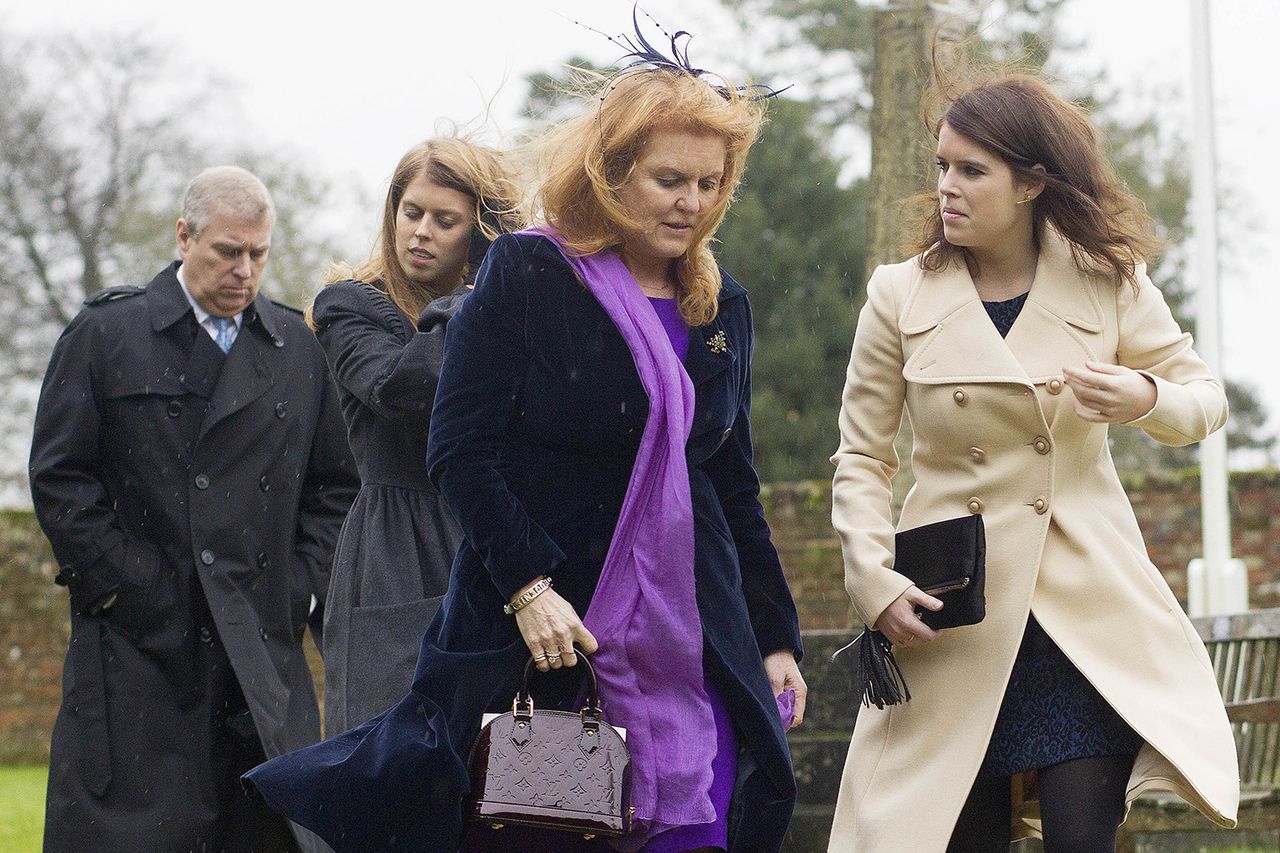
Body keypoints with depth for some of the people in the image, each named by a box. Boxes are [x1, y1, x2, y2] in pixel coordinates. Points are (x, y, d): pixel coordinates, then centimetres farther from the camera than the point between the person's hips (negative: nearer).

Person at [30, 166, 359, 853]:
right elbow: (58, 477, 0)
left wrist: (300, 586, 3)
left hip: (264, 645, 3)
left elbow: (333, 484, 16)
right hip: (138, 643, -3)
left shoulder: (299, 349, 14)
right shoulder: (105, 333, 3)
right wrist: (121, 582, -7)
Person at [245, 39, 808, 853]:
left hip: (689, 647, 5)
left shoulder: (722, 308, 13)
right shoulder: (526, 274, -4)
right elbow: (460, 450, -9)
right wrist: (528, 587, -19)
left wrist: (776, 635, 16)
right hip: (534, 633, -4)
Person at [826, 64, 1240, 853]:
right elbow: (862, 459, 5)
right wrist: (876, 582, -8)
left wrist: (1144, 398, -14)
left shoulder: (1109, 284, 1)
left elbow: (1206, 399, 9)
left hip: (1086, 607, 0)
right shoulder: (901, 298, 0)